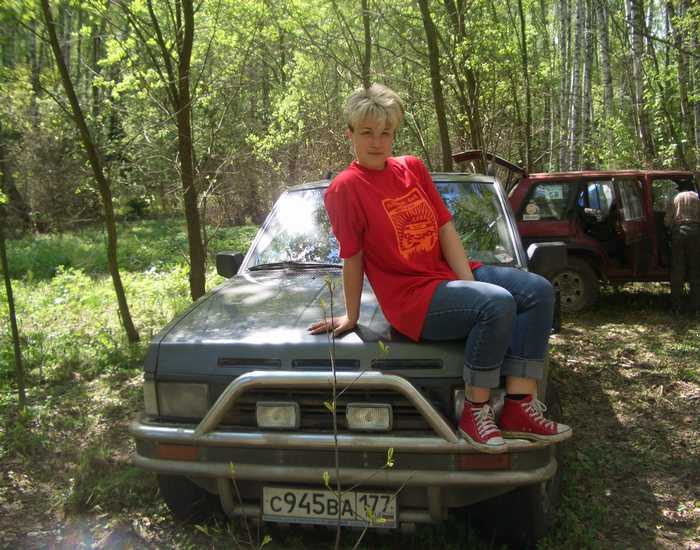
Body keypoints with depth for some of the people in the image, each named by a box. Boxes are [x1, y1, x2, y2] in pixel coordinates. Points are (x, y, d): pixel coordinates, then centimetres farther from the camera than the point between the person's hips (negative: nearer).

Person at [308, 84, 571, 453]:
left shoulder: (413, 169, 9)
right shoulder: (346, 188, -11)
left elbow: (446, 230, 5)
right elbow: (352, 260, -7)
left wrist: (469, 283, -6)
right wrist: (351, 317, 1)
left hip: (449, 272, 8)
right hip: (411, 297, -8)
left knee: (538, 290, -9)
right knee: (497, 304, -30)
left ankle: (520, 408, -12)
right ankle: (475, 411, -15)